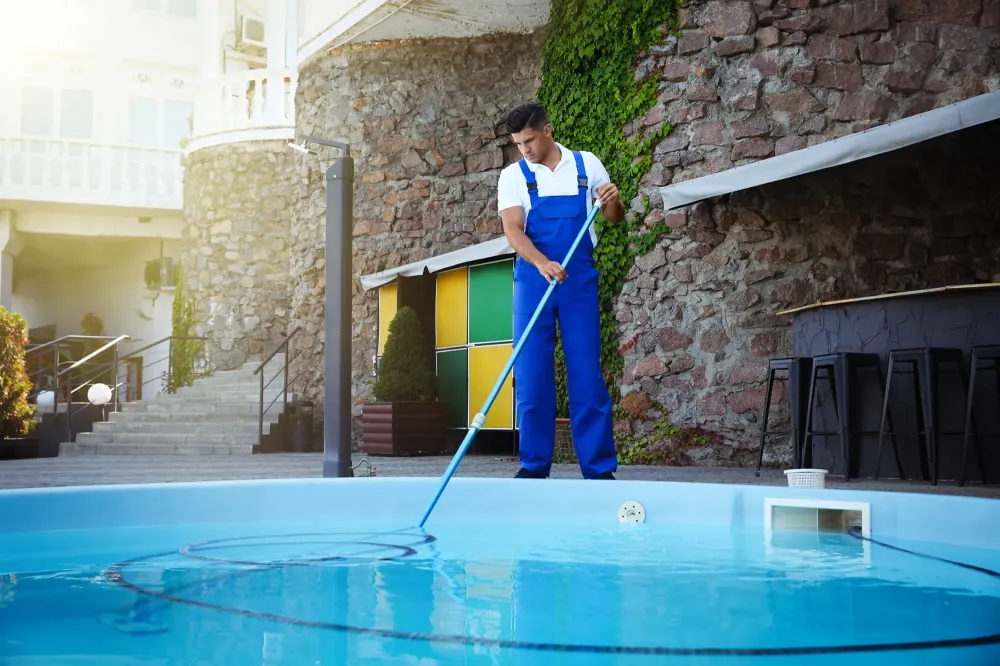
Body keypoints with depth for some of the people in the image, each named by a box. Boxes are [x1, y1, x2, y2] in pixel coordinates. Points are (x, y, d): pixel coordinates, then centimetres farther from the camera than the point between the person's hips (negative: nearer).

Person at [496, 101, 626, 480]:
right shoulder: (513, 176, 2)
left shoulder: (587, 164, 6)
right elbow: (512, 229, -11)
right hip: (532, 278, 0)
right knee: (531, 374, 0)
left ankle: (599, 467, 4)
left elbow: (615, 219, 12)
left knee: (586, 372, -1)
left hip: (579, 278, 0)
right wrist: (542, 263, -28)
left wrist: (613, 202, -13)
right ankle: (534, 465, 9)